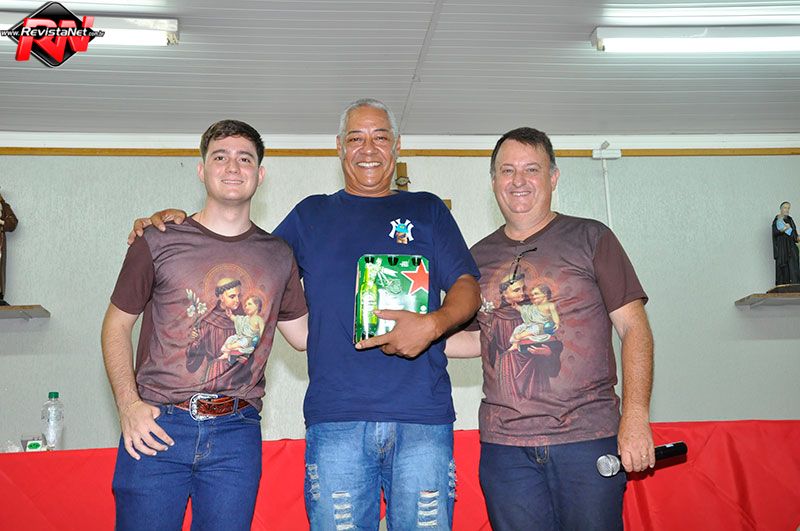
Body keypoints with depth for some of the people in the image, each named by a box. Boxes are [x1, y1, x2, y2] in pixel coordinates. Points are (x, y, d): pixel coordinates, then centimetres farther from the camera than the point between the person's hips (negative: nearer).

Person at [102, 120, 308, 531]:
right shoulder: (159, 243, 1)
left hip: (236, 435, 2)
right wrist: (128, 404, -6)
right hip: (156, 426, -2)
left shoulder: (278, 256, 9)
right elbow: (116, 325, 7)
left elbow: (304, 334, 14)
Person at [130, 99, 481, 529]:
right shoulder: (311, 215, 19)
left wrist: (432, 324, -13)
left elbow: (468, 287, 8)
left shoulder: (427, 210, 15)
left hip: (423, 418, 0)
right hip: (336, 419, 1)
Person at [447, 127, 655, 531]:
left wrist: (636, 416, -10)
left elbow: (634, 328, 0)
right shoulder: (479, 257, 13)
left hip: (588, 437, -2)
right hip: (504, 444, 3)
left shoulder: (590, 239, 3)